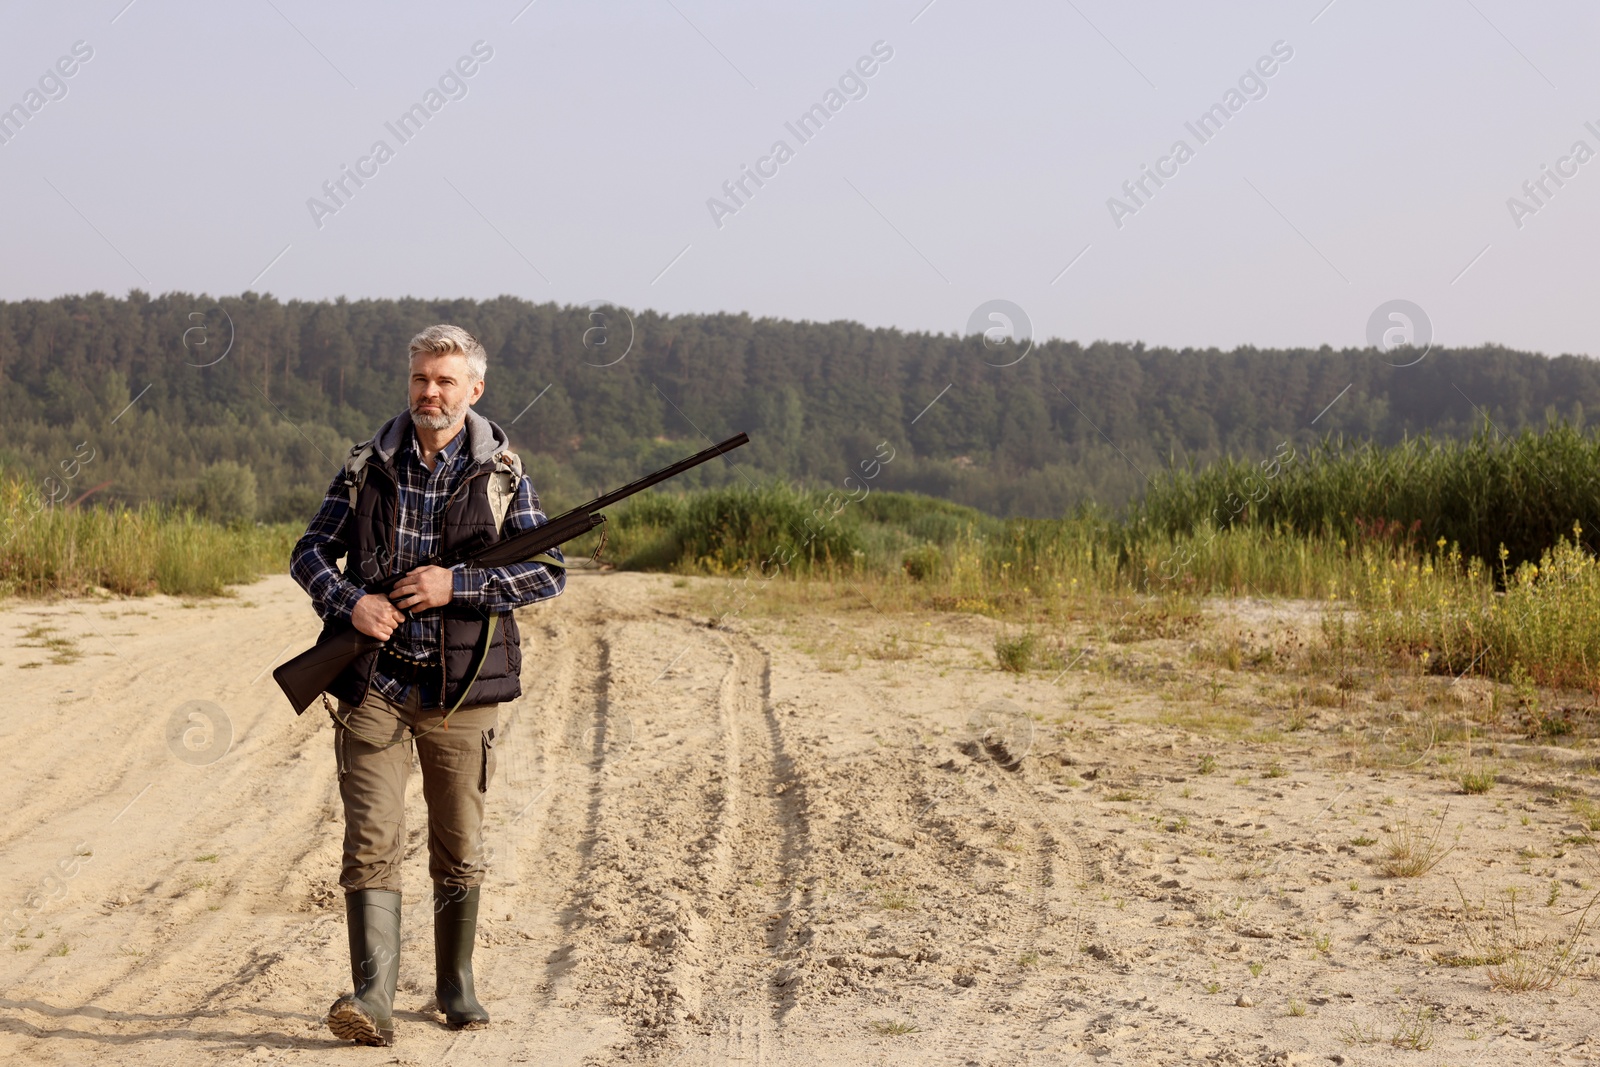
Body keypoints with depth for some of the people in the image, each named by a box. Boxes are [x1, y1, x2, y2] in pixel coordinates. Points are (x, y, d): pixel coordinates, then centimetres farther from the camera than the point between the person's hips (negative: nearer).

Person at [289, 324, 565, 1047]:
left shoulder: (501, 474, 2)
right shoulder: (368, 466, 6)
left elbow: (549, 573, -5)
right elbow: (309, 553, 6)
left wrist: (456, 586, -17)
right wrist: (350, 602, -15)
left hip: (460, 690, 0)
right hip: (373, 684, 0)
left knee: (459, 849, 10)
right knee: (371, 844, -10)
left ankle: (456, 984, 26)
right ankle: (373, 999, -13)